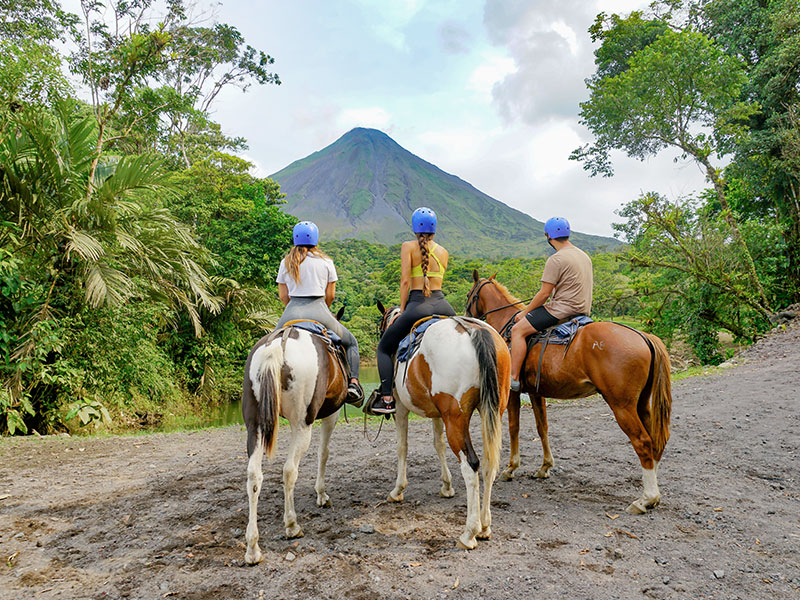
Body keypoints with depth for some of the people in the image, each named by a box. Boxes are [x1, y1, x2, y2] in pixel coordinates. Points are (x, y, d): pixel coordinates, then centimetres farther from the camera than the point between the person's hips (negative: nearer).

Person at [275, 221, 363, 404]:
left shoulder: (286, 262, 10)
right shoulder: (325, 261, 5)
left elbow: (283, 295, 11)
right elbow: (330, 295, 6)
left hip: (291, 314, 2)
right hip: (319, 312, -1)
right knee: (351, 343, 19)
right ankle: (353, 381, -1)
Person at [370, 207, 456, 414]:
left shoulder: (408, 247, 1)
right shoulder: (443, 252, 15)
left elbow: (405, 281, -6)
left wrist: (402, 310, 5)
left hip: (418, 306, -4)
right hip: (443, 305, 4)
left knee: (384, 348, 13)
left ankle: (387, 399, 3)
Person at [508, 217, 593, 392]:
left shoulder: (556, 260, -14)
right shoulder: (585, 256, 15)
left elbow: (544, 293, -16)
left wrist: (524, 312, -5)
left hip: (563, 309, -10)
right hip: (583, 311, 10)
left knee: (518, 330, -11)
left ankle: (513, 379, -15)